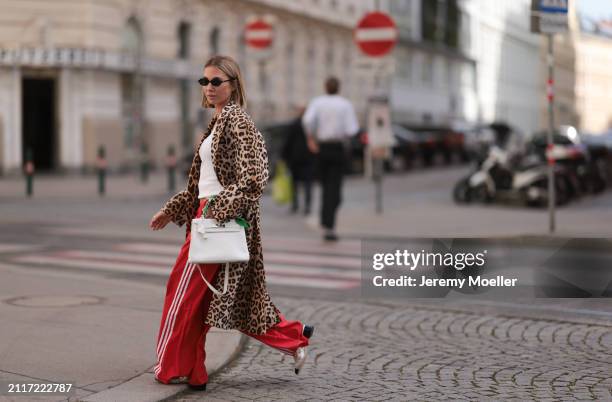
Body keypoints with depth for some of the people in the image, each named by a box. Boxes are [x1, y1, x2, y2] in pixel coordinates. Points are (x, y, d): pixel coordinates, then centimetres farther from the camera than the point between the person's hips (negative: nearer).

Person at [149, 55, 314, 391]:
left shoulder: (238, 123, -13)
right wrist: (171, 210, 20)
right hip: (207, 214, 9)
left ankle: (176, 368, 15)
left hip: (221, 218, -9)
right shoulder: (218, 123, 15)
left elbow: (253, 180, -22)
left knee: (186, 289, 1)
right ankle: (293, 339, 20)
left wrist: (216, 212, -24)